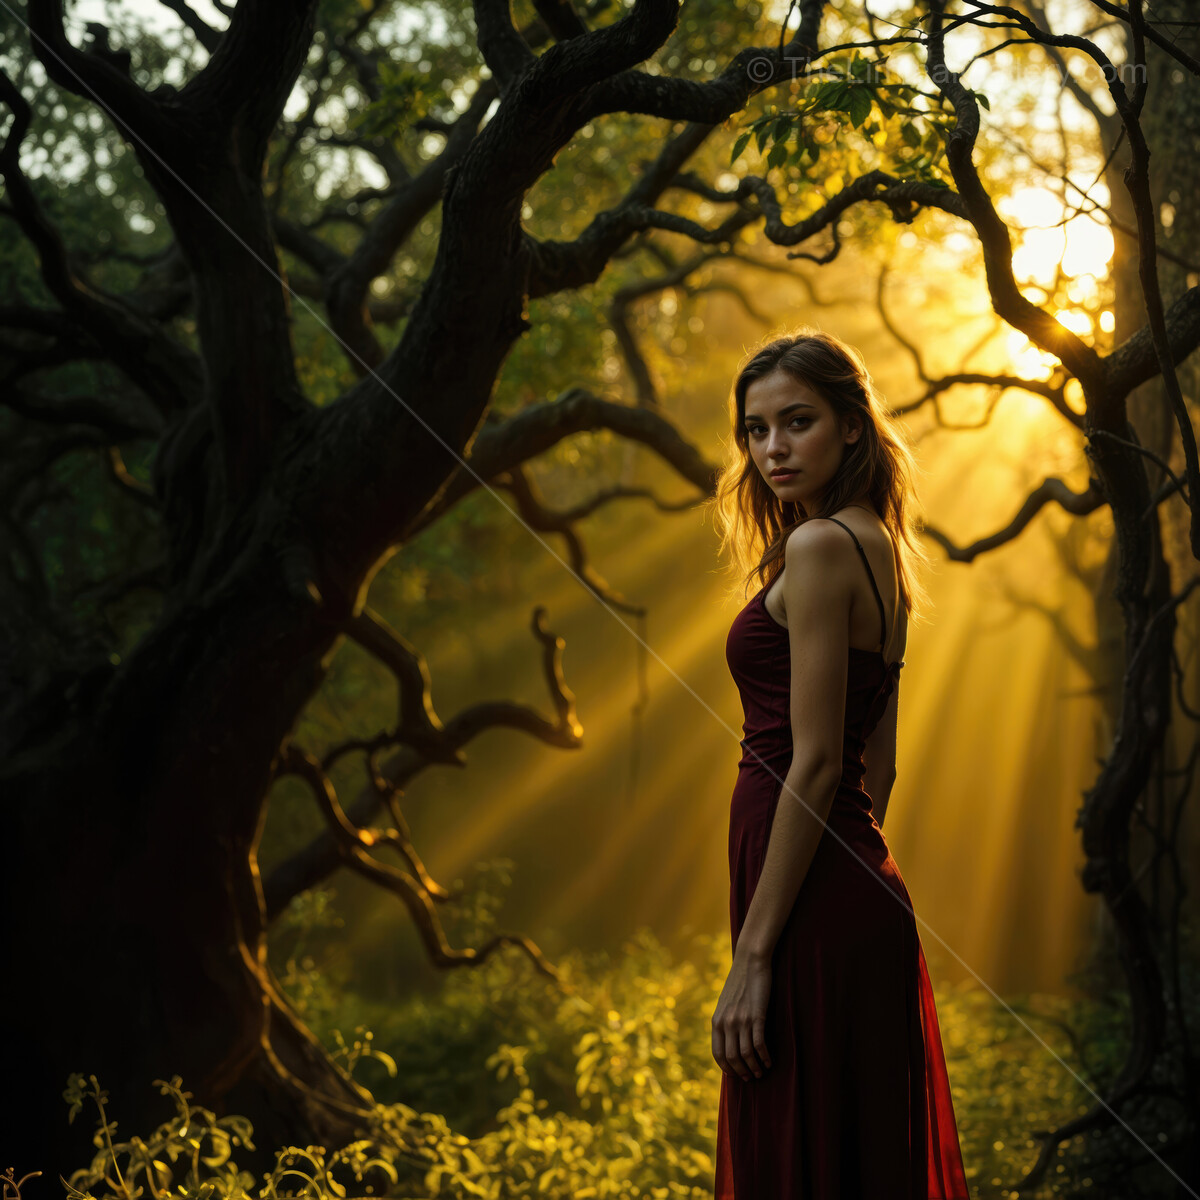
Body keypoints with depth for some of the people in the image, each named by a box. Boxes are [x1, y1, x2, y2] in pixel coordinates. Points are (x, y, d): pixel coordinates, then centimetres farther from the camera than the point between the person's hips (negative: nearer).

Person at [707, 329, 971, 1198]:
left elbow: (814, 762, -19)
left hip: (814, 907, -10)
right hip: (869, 896, 10)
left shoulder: (821, 547, -14)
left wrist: (753, 954, -18)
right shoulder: (881, 548, 15)